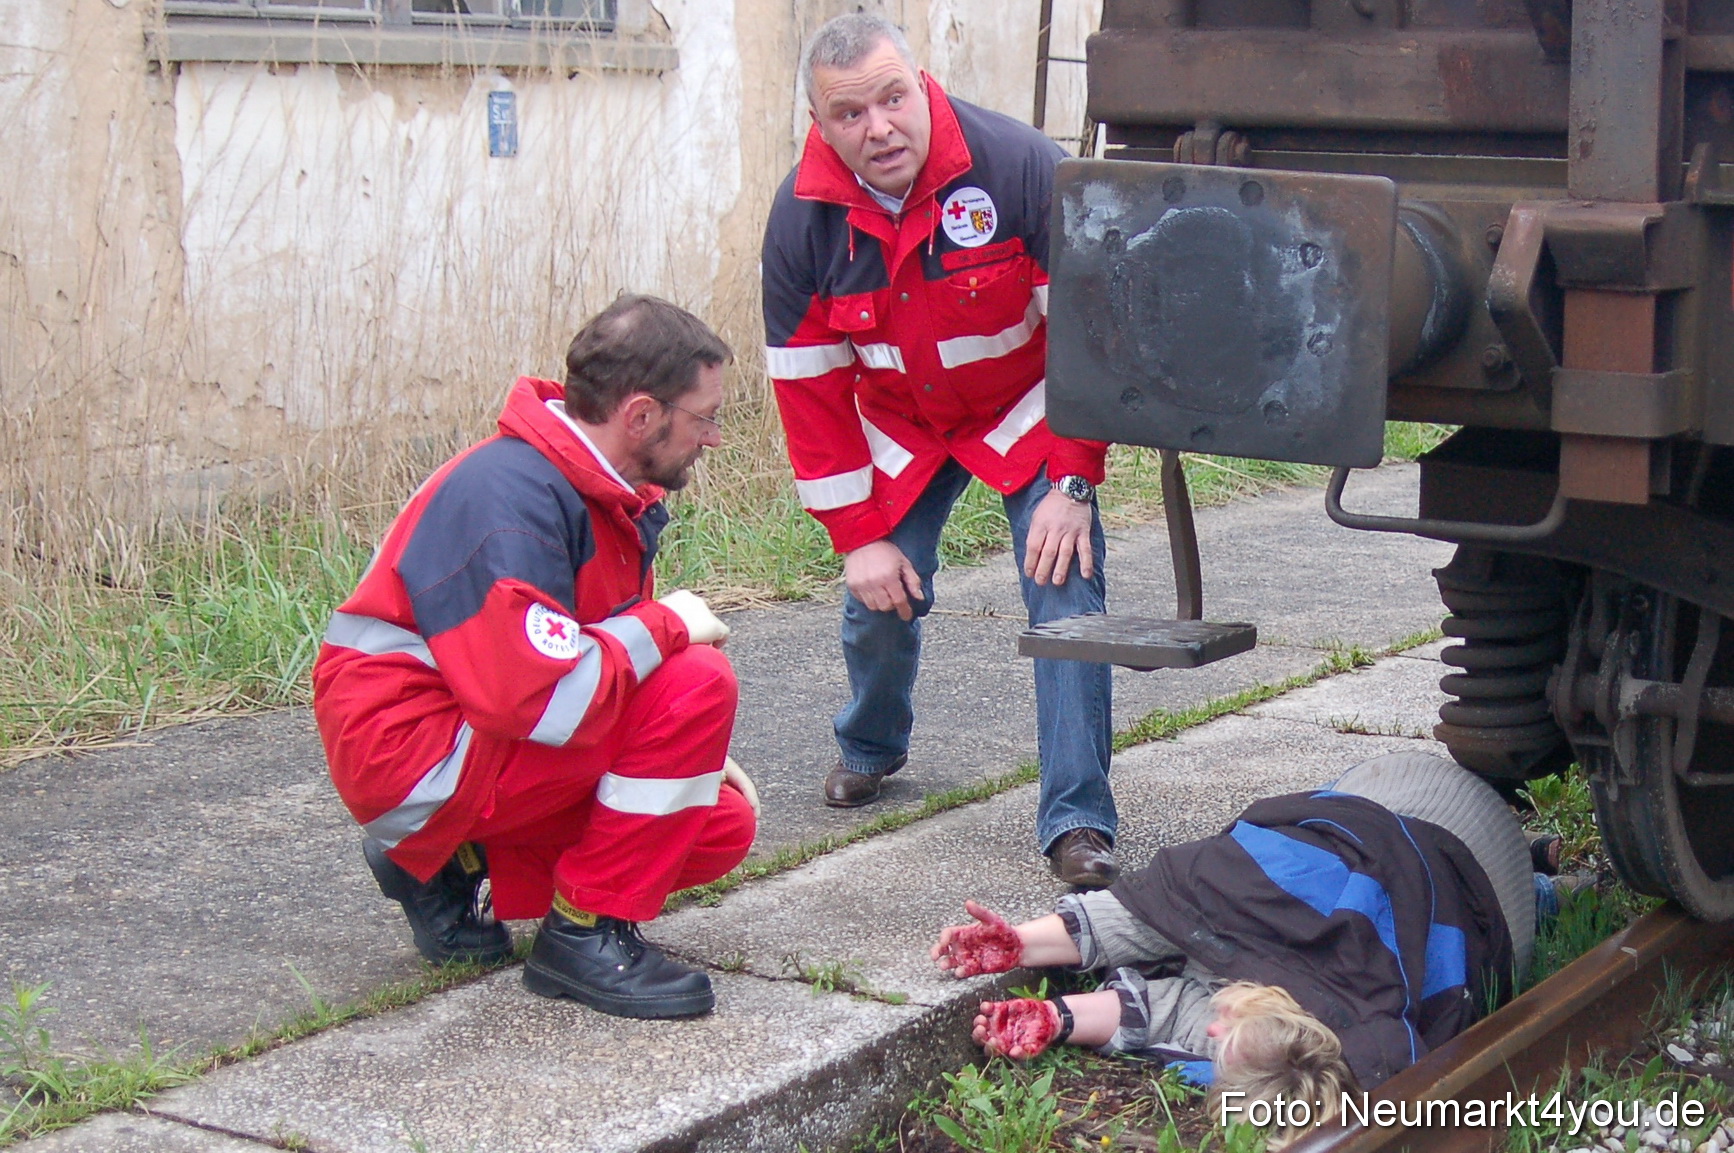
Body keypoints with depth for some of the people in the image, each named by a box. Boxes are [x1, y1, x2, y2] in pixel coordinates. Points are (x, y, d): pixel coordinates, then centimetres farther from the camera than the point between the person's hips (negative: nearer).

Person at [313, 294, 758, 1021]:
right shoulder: (513, 493, -24)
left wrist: (694, 757, 10)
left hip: (491, 742, 10)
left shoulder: (607, 493, 8)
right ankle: (585, 931, -10)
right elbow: (541, 699, -32)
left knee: (722, 825, 5)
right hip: (414, 747, -10)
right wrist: (666, 626, -18)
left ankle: (452, 867, 10)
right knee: (697, 684, -22)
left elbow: (608, 652, 21)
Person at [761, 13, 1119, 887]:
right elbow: (809, 386, -9)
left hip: (1027, 410, -2)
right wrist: (856, 535, -11)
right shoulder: (803, 219, -18)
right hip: (900, 427, 3)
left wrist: (1074, 482, -22)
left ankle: (1077, 823, -11)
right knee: (881, 598, 2)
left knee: (1066, 593, -16)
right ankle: (869, 749, 36)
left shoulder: (1018, 166, -30)